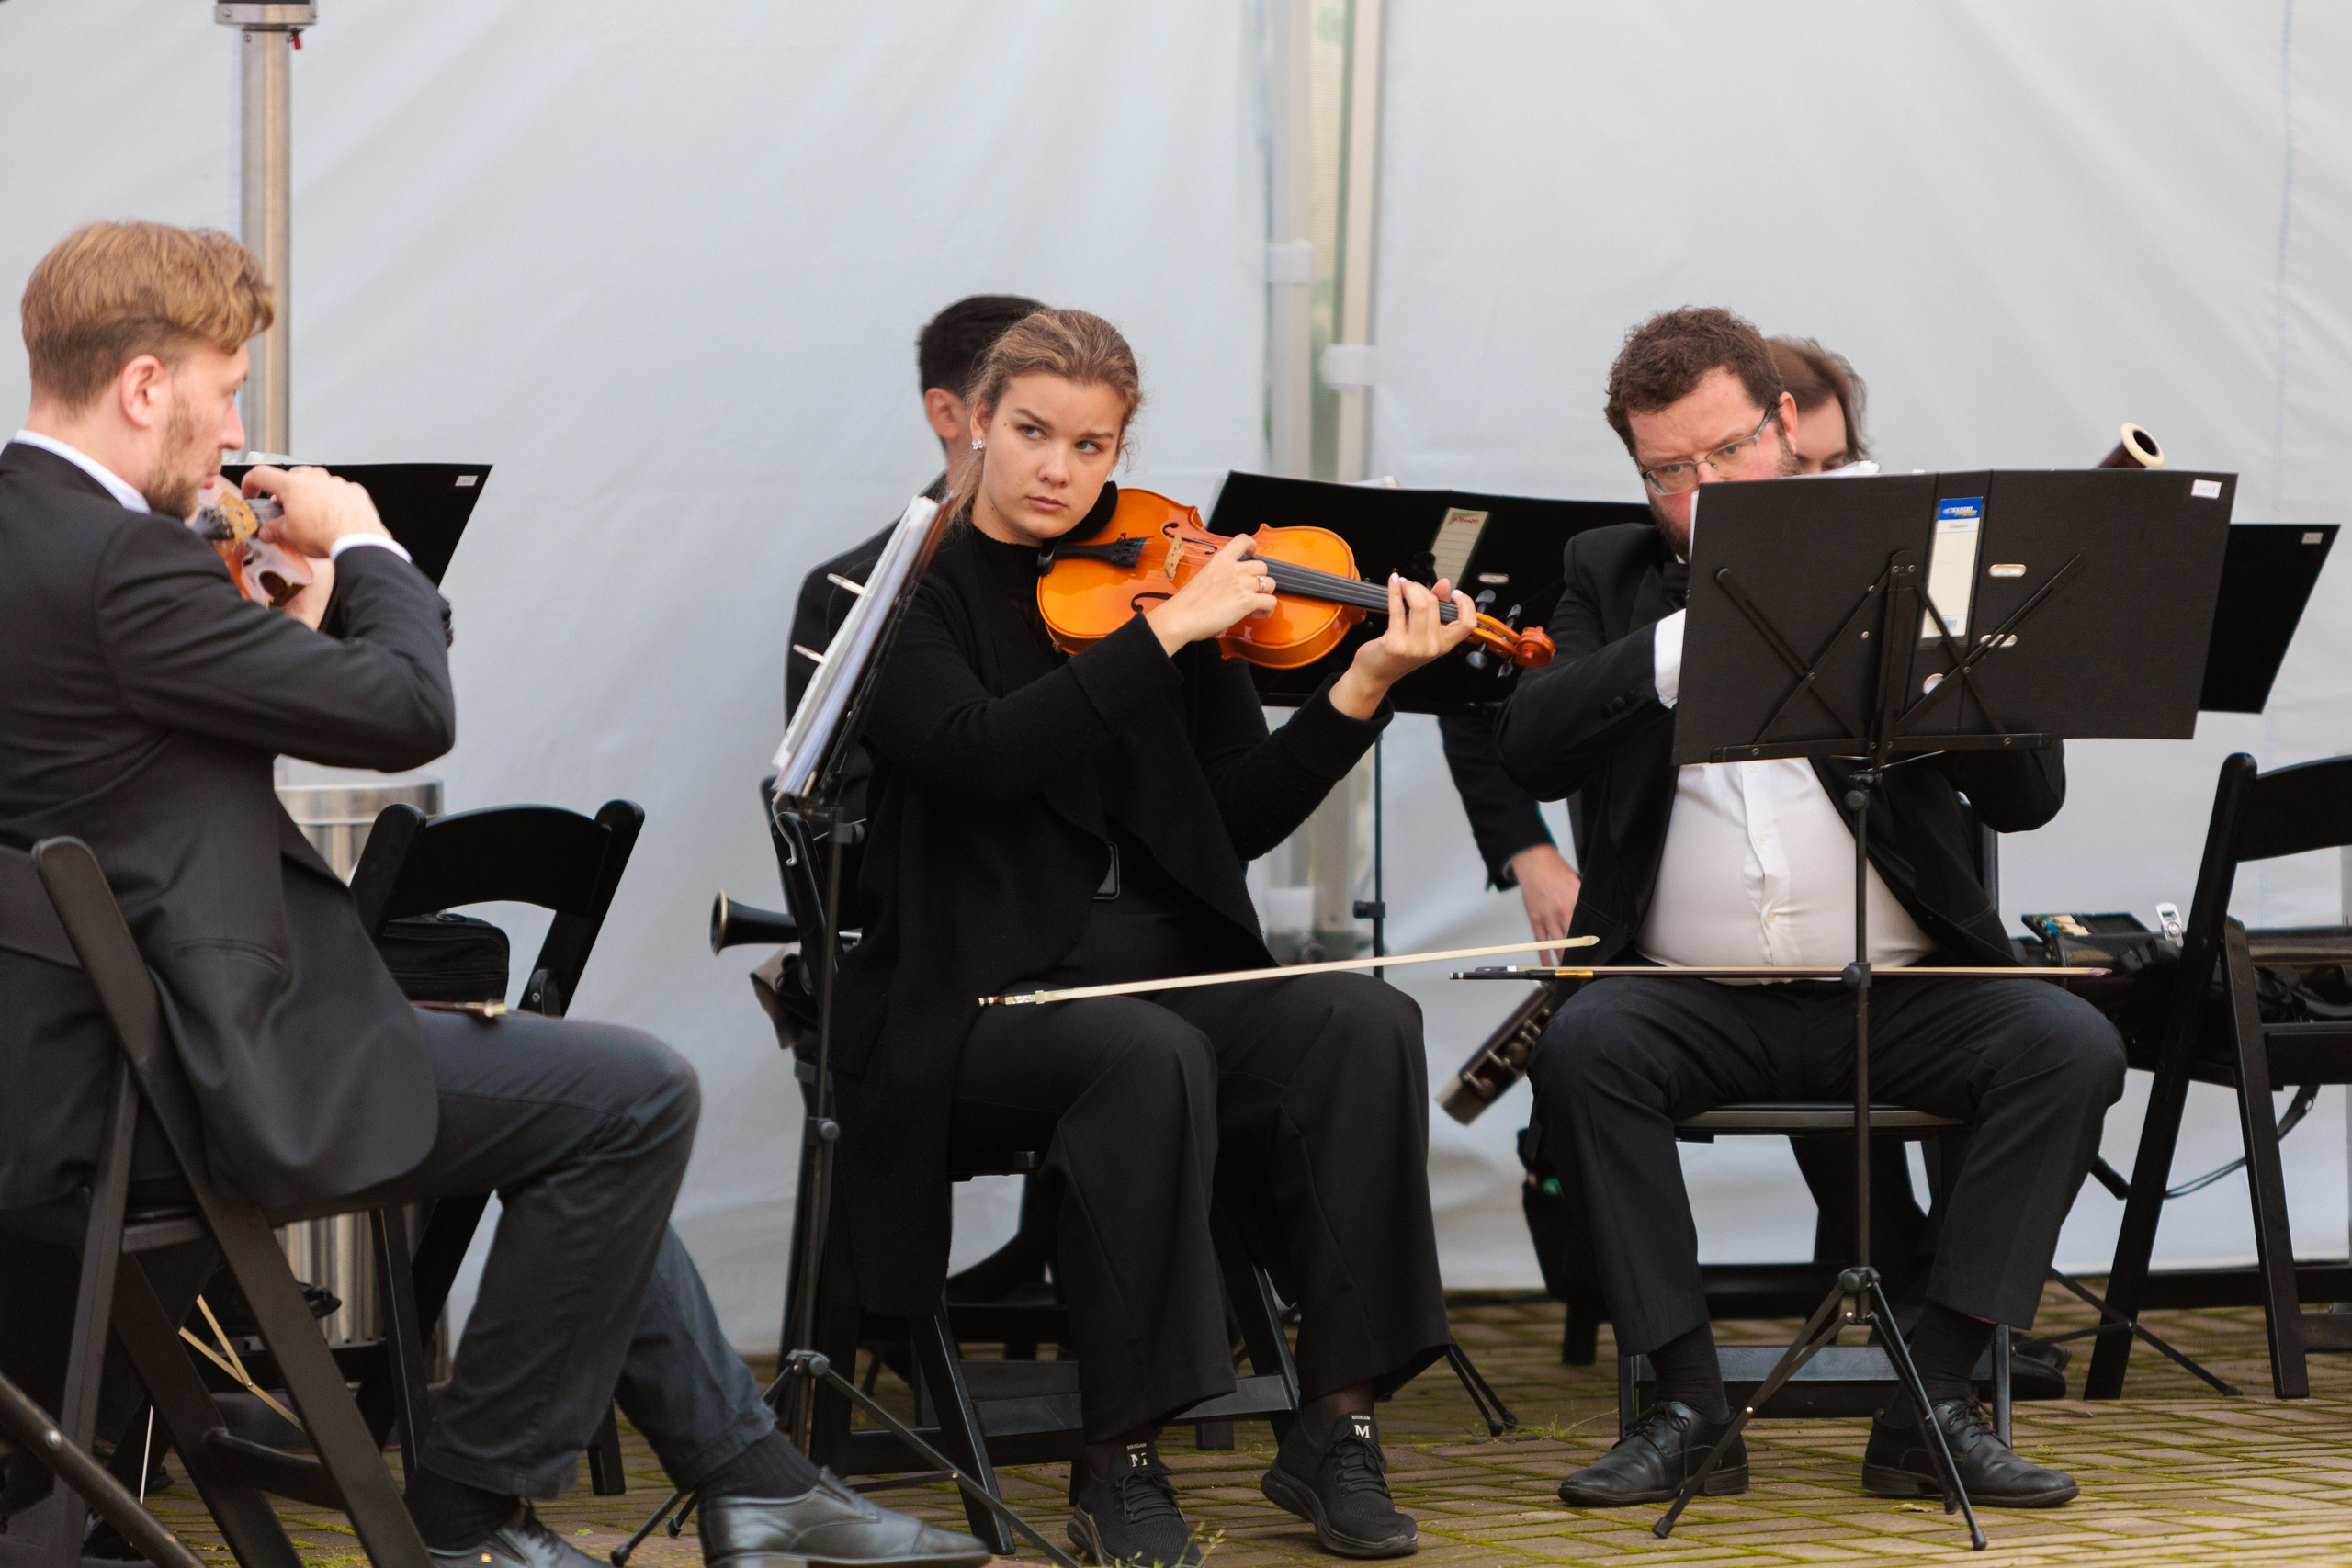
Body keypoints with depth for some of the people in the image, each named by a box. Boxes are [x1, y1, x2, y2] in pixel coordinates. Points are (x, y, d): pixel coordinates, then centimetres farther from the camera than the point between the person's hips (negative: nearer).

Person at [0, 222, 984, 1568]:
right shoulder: (118, 562, -23)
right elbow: (408, 710, -19)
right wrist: (365, 546, -1)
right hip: (203, 1078, -11)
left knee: (596, 1101, 21)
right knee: (637, 1094, -7)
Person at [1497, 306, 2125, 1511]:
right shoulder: (1613, 578, 12)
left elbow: (2029, 797, 0)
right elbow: (1529, 751, -7)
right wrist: (1683, 639, -18)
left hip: (1900, 992, 0)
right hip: (1692, 995, 0)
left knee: (2072, 1048, -25)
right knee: (1582, 1045, -30)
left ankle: (1934, 1400, -19)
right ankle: (1690, 1402, -21)